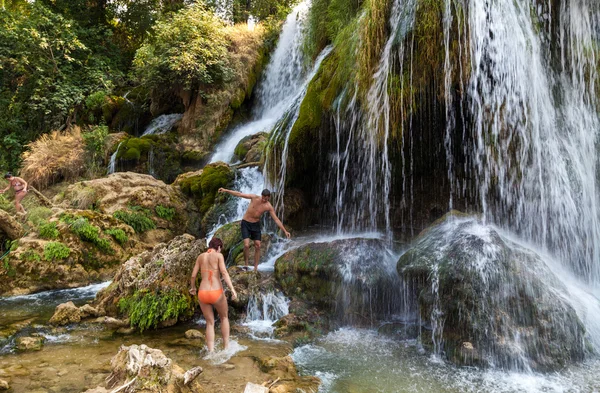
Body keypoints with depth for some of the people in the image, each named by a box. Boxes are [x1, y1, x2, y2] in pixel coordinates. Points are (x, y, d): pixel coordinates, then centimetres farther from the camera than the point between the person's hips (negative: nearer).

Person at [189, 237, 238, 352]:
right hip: (216, 293, -3)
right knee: (224, 318, 21)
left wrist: (192, 287, 30)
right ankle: (226, 346, 19)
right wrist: (232, 289, -18)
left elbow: (193, 275, 12)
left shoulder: (200, 256, 11)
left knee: (210, 323, 16)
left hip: (202, 294, 3)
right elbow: (224, 273, -14)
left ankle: (211, 352, 9)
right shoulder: (218, 255, -2)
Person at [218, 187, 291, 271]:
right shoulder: (254, 198, -15)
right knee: (246, 245, -14)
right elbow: (239, 194, -13)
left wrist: (285, 231, -14)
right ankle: (246, 265, 4)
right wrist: (225, 190, -16)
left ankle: (255, 268, 10)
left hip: (256, 224, 2)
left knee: (258, 246, 0)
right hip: (245, 223, -2)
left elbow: (276, 219, -10)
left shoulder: (269, 207, -11)